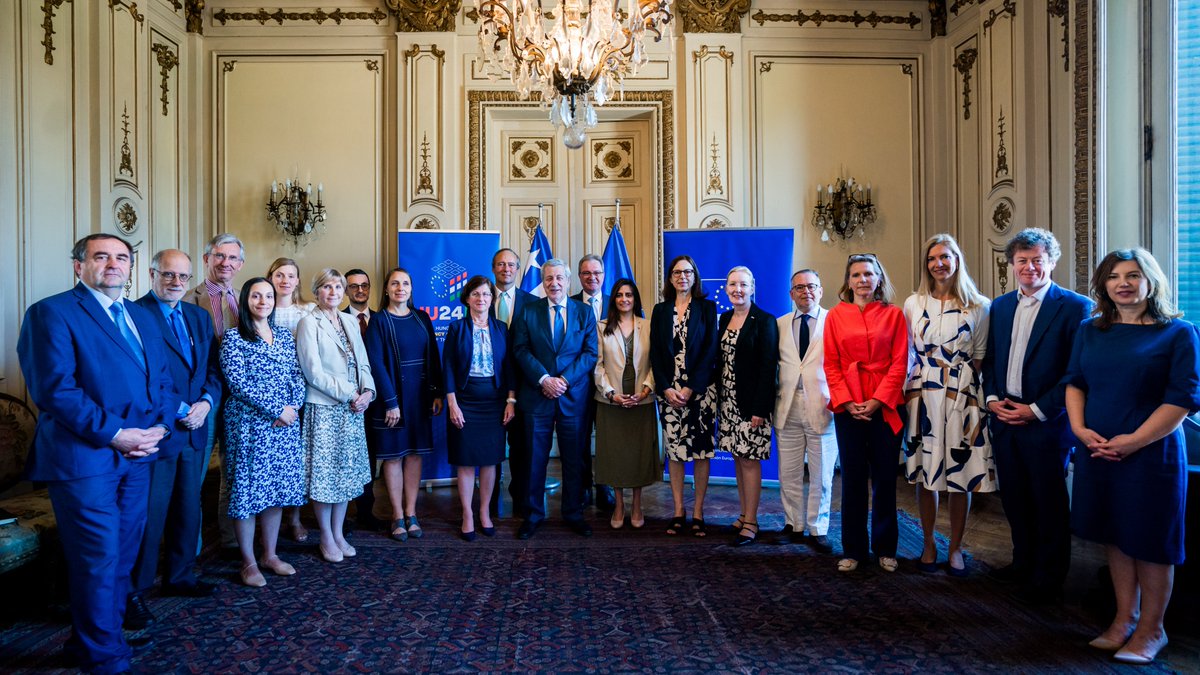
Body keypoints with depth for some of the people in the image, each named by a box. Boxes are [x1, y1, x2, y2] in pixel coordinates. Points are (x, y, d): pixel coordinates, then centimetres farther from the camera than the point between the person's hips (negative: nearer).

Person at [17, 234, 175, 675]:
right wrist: (114, 434, -19)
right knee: (98, 559, 1)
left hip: (137, 455, 7)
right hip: (85, 457, -7)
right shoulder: (52, 313, -7)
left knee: (123, 555, 14)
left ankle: (105, 633, 29)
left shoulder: (143, 318, 15)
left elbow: (163, 381, 13)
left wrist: (160, 427, -4)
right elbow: (55, 388, -17)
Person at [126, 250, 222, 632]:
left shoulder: (199, 317, 12)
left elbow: (213, 370, 12)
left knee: (188, 509, 16)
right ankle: (133, 593, 15)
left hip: (193, 431, 7)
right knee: (149, 515, 1)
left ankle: (180, 576, 31)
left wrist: (206, 403, -5)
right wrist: (177, 411, -16)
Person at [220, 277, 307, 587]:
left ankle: (270, 554, 23)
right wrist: (276, 409, -16)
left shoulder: (285, 336, 12)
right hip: (249, 424, -5)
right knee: (247, 489, 1)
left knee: (278, 488, 9)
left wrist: (294, 406, -8)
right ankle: (249, 562, 13)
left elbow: (297, 376, 10)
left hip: (285, 423, 5)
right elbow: (237, 382, -13)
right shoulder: (234, 337, -4)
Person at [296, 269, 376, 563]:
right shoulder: (309, 322, -4)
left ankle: (338, 533, 22)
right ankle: (326, 538, 15)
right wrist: (349, 395, -13)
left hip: (353, 409, 5)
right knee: (324, 474, 0)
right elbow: (313, 371, -11)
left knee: (346, 472, 9)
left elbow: (363, 363, 13)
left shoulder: (350, 322, 13)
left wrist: (367, 391, -5)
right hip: (323, 409, -5)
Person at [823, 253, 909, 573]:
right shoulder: (836, 315, 6)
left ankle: (885, 548, 21)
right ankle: (853, 549, 16)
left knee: (885, 477, 6)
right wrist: (846, 402, -8)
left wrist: (877, 400, -12)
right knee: (852, 477, 5)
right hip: (847, 408, 0)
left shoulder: (893, 314, 4)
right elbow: (831, 364, 3)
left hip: (885, 406, 0)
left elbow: (900, 363, -1)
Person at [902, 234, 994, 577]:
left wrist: (964, 383, -3)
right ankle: (929, 544, 19)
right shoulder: (914, 304, 6)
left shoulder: (978, 306, 2)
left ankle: (955, 548, 18)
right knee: (925, 472, 4)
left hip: (963, 395, -1)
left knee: (961, 474, 3)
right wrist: (908, 388, 4)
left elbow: (980, 355, 6)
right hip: (922, 393, 1)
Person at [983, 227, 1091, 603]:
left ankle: (1048, 581, 23)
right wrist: (992, 398, -2)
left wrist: (1037, 410, -15)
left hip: (1046, 422, -5)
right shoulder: (999, 306, 10)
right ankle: (1023, 565, 33)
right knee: (1014, 498, 15)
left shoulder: (1075, 307, -8)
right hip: (1004, 418, 5)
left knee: (1049, 503, 8)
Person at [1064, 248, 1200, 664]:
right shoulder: (1090, 331, 8)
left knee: (1150, 542, 7)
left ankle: (1150, 629, 23)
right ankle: (1124, 619, 27)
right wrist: (1079, 428, -6)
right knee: (1116, 537, 13)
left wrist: (1133, 441, -18)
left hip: (1151, 454, -4)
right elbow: (1074, 382, 10)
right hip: (1098, 452, 4)